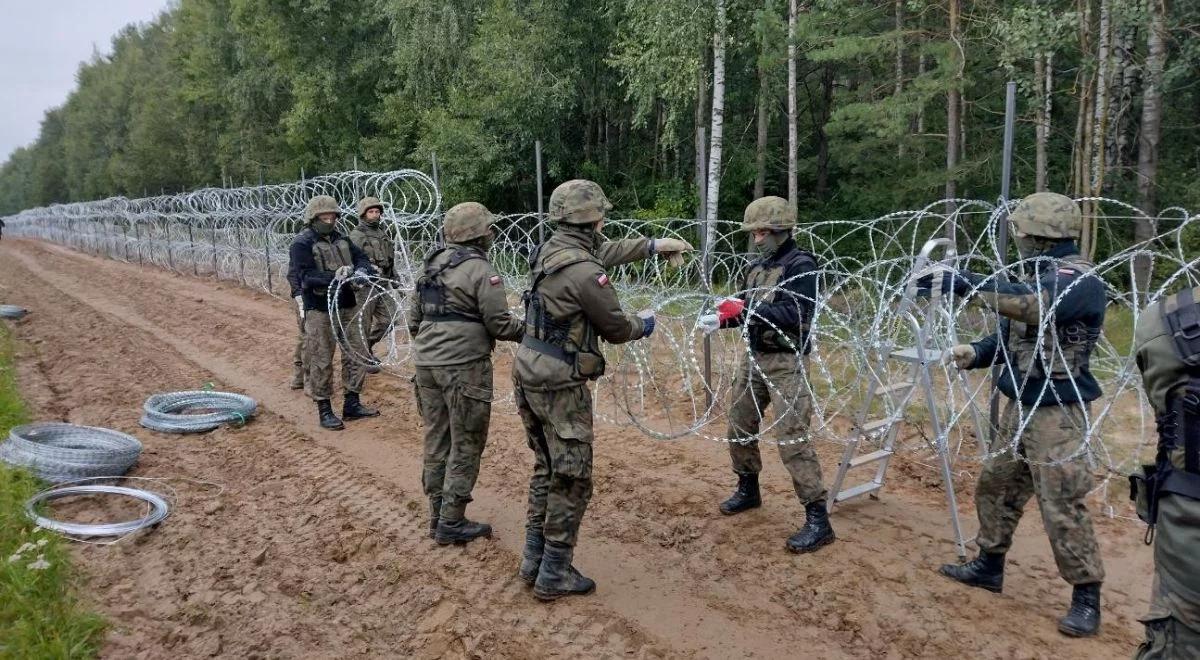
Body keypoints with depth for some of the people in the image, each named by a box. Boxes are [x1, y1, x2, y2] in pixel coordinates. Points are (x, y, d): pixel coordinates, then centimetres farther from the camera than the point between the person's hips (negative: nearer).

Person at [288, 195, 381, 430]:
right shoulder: (302, 244, -7)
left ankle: (352, 404, 22)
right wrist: (334, 277, -32)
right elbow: (306, 276, -18)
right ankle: (324, 411, 10)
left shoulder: (342, 240, 12)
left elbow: (362, 258, 8)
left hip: (347, 306, 7)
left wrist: (360, 270, -15)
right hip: (320, 311, -6)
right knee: (321, 361, 0)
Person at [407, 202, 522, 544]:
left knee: (436, 440, 14)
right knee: (466, 444, 2)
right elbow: (499, 324, -12)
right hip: (464, 366, -7)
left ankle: (437, 515, 23)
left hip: (426, 364, 8)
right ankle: (452, 522, 5)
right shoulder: (481, 270, -11)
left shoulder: (432, 265, 12)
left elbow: (414, 319, 16)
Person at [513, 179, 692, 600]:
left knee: (546, 469, 19)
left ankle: (534, 560, 27)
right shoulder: (585, 273, -21)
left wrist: (654, 245, 27)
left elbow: (606, 251, 24)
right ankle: (554, 575, 11)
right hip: (560, 386, -9)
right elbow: (617, 329, -9)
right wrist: (645, 324, 12)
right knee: (571, 480, 3)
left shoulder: (553, 248, 5)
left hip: (529, 374, 9)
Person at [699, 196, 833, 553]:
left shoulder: (801, 265, -11)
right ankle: (748, 490, 38)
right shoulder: (758, 266, 12)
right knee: (739, 424, 16)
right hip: (755, 357, 8)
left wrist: (747, 310, -26)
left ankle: (818, 520, -6)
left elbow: (797, 315, -23)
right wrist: (723, 319, -4)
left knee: (791, 437, -12)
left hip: (786, 361, -8)